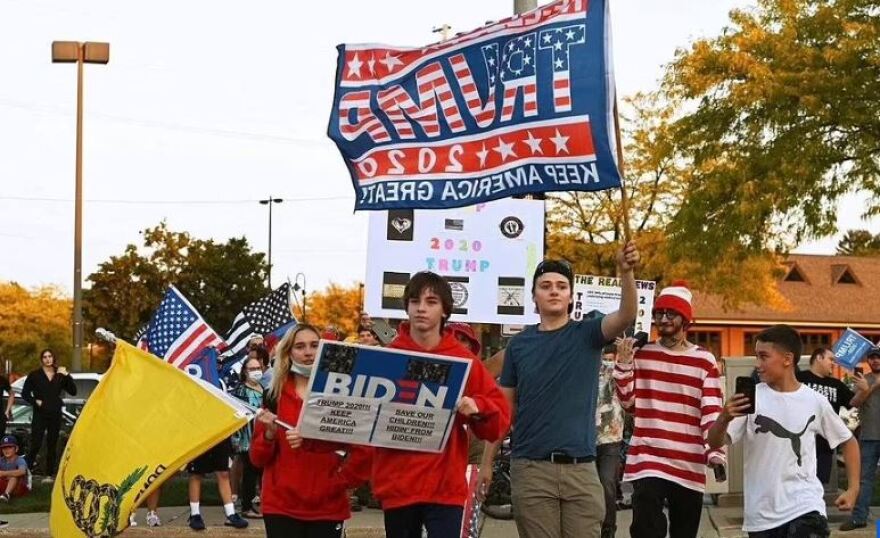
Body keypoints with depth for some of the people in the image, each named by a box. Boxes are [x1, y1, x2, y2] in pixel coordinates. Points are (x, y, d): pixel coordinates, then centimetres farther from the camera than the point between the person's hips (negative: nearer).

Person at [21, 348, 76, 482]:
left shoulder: (60, 375, 8)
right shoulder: (35, 375, 2)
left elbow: (73, 391, 0)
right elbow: (25, 393, 2)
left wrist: (66, 375, -10)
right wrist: (35, 402, -13)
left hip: (55, 415, 3)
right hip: (40, 415, -3)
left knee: (52, 445, 5)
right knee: (36, 444, -10)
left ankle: (49, 474, 10)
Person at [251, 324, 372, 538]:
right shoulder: (274, 396, 6)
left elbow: (362, 449, 2)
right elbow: (258, 458, 6)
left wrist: (341, 480, -5)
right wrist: (270, 433, -12)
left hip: (327, 508, 0)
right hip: (281, 506, 0)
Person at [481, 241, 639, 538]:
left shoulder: (587, 334, 3)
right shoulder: (520, 344, 7)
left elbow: (627, 316, -16)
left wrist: (626, 272, -34)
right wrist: (487, 462, 6)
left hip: (581, 468, 0)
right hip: (531, 468, 0)